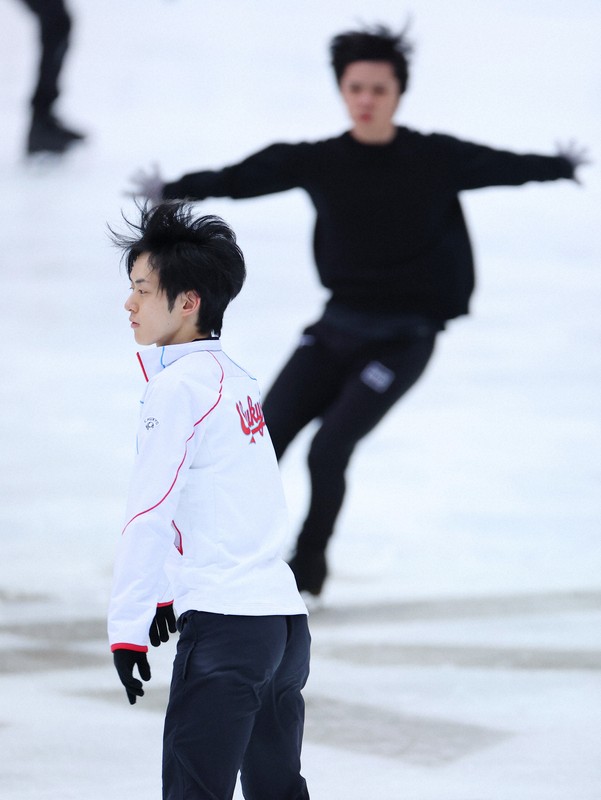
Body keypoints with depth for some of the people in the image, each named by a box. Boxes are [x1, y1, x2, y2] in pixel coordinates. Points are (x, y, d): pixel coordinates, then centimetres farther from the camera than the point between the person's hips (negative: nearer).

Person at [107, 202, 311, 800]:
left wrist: (126, 627, -12)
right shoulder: (235, 379, 17)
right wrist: (167, 591, 31)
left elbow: (150, 515, -13)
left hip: (226, 623, -9)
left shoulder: (178, 386, -9)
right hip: (285, 618, 9)